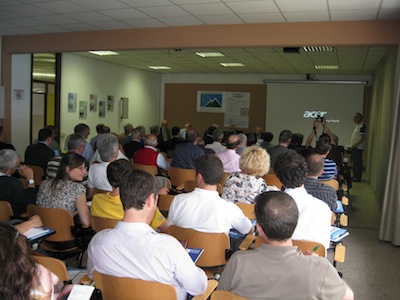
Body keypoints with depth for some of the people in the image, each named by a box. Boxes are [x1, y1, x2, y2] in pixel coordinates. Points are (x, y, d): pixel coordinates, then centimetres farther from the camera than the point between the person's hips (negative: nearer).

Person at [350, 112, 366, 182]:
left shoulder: (362, 126, -16)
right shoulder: (357, 125, 15)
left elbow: (364, 137, -21)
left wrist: (356, 144, -22)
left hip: (358, 148, -10)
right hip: (354, 147, 10)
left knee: (358, 163, -4)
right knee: (354, 162, 15)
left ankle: (358, 177, 2)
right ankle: (355, 176, 24)